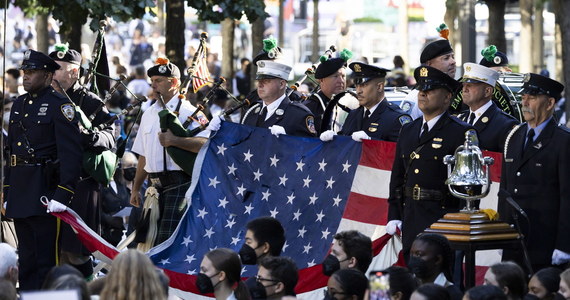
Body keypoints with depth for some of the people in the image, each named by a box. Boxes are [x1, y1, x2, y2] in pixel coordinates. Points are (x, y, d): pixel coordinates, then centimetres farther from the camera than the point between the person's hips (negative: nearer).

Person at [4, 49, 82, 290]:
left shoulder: (59, 105, -8)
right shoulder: (19, 104, 16)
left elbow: (71, 153, -14)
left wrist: (62, 196, -21)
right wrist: (7, 191, 17)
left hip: (45, 189, -8)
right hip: (19, 191, 8)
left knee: (46, 259, -5)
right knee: (26, 259, 13)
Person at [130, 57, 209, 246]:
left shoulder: (188, 113, -7)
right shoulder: (149, 114, 17)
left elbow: (206, 144, -22)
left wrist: (175, 140, -29)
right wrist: (136, 188, 21)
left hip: (179, 185, -8)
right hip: (156, 186, 8)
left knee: (168, 239, -15)